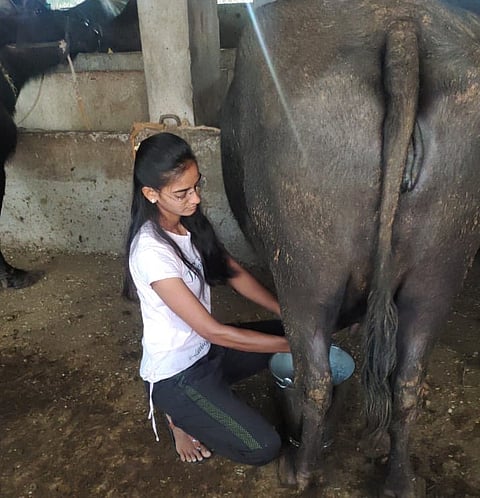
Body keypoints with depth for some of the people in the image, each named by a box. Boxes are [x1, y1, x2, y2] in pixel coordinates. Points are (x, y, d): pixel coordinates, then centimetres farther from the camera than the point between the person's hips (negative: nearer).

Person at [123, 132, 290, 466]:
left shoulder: (191, 221, -5)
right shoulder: (151, 252, -30)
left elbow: (234, 273, 2)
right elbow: (212, 331, -28)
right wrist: (290, 345, -22)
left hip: (205, 349, 8)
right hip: (175, 374, -8)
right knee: (263, 448, -14)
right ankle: (182, 415, 12)